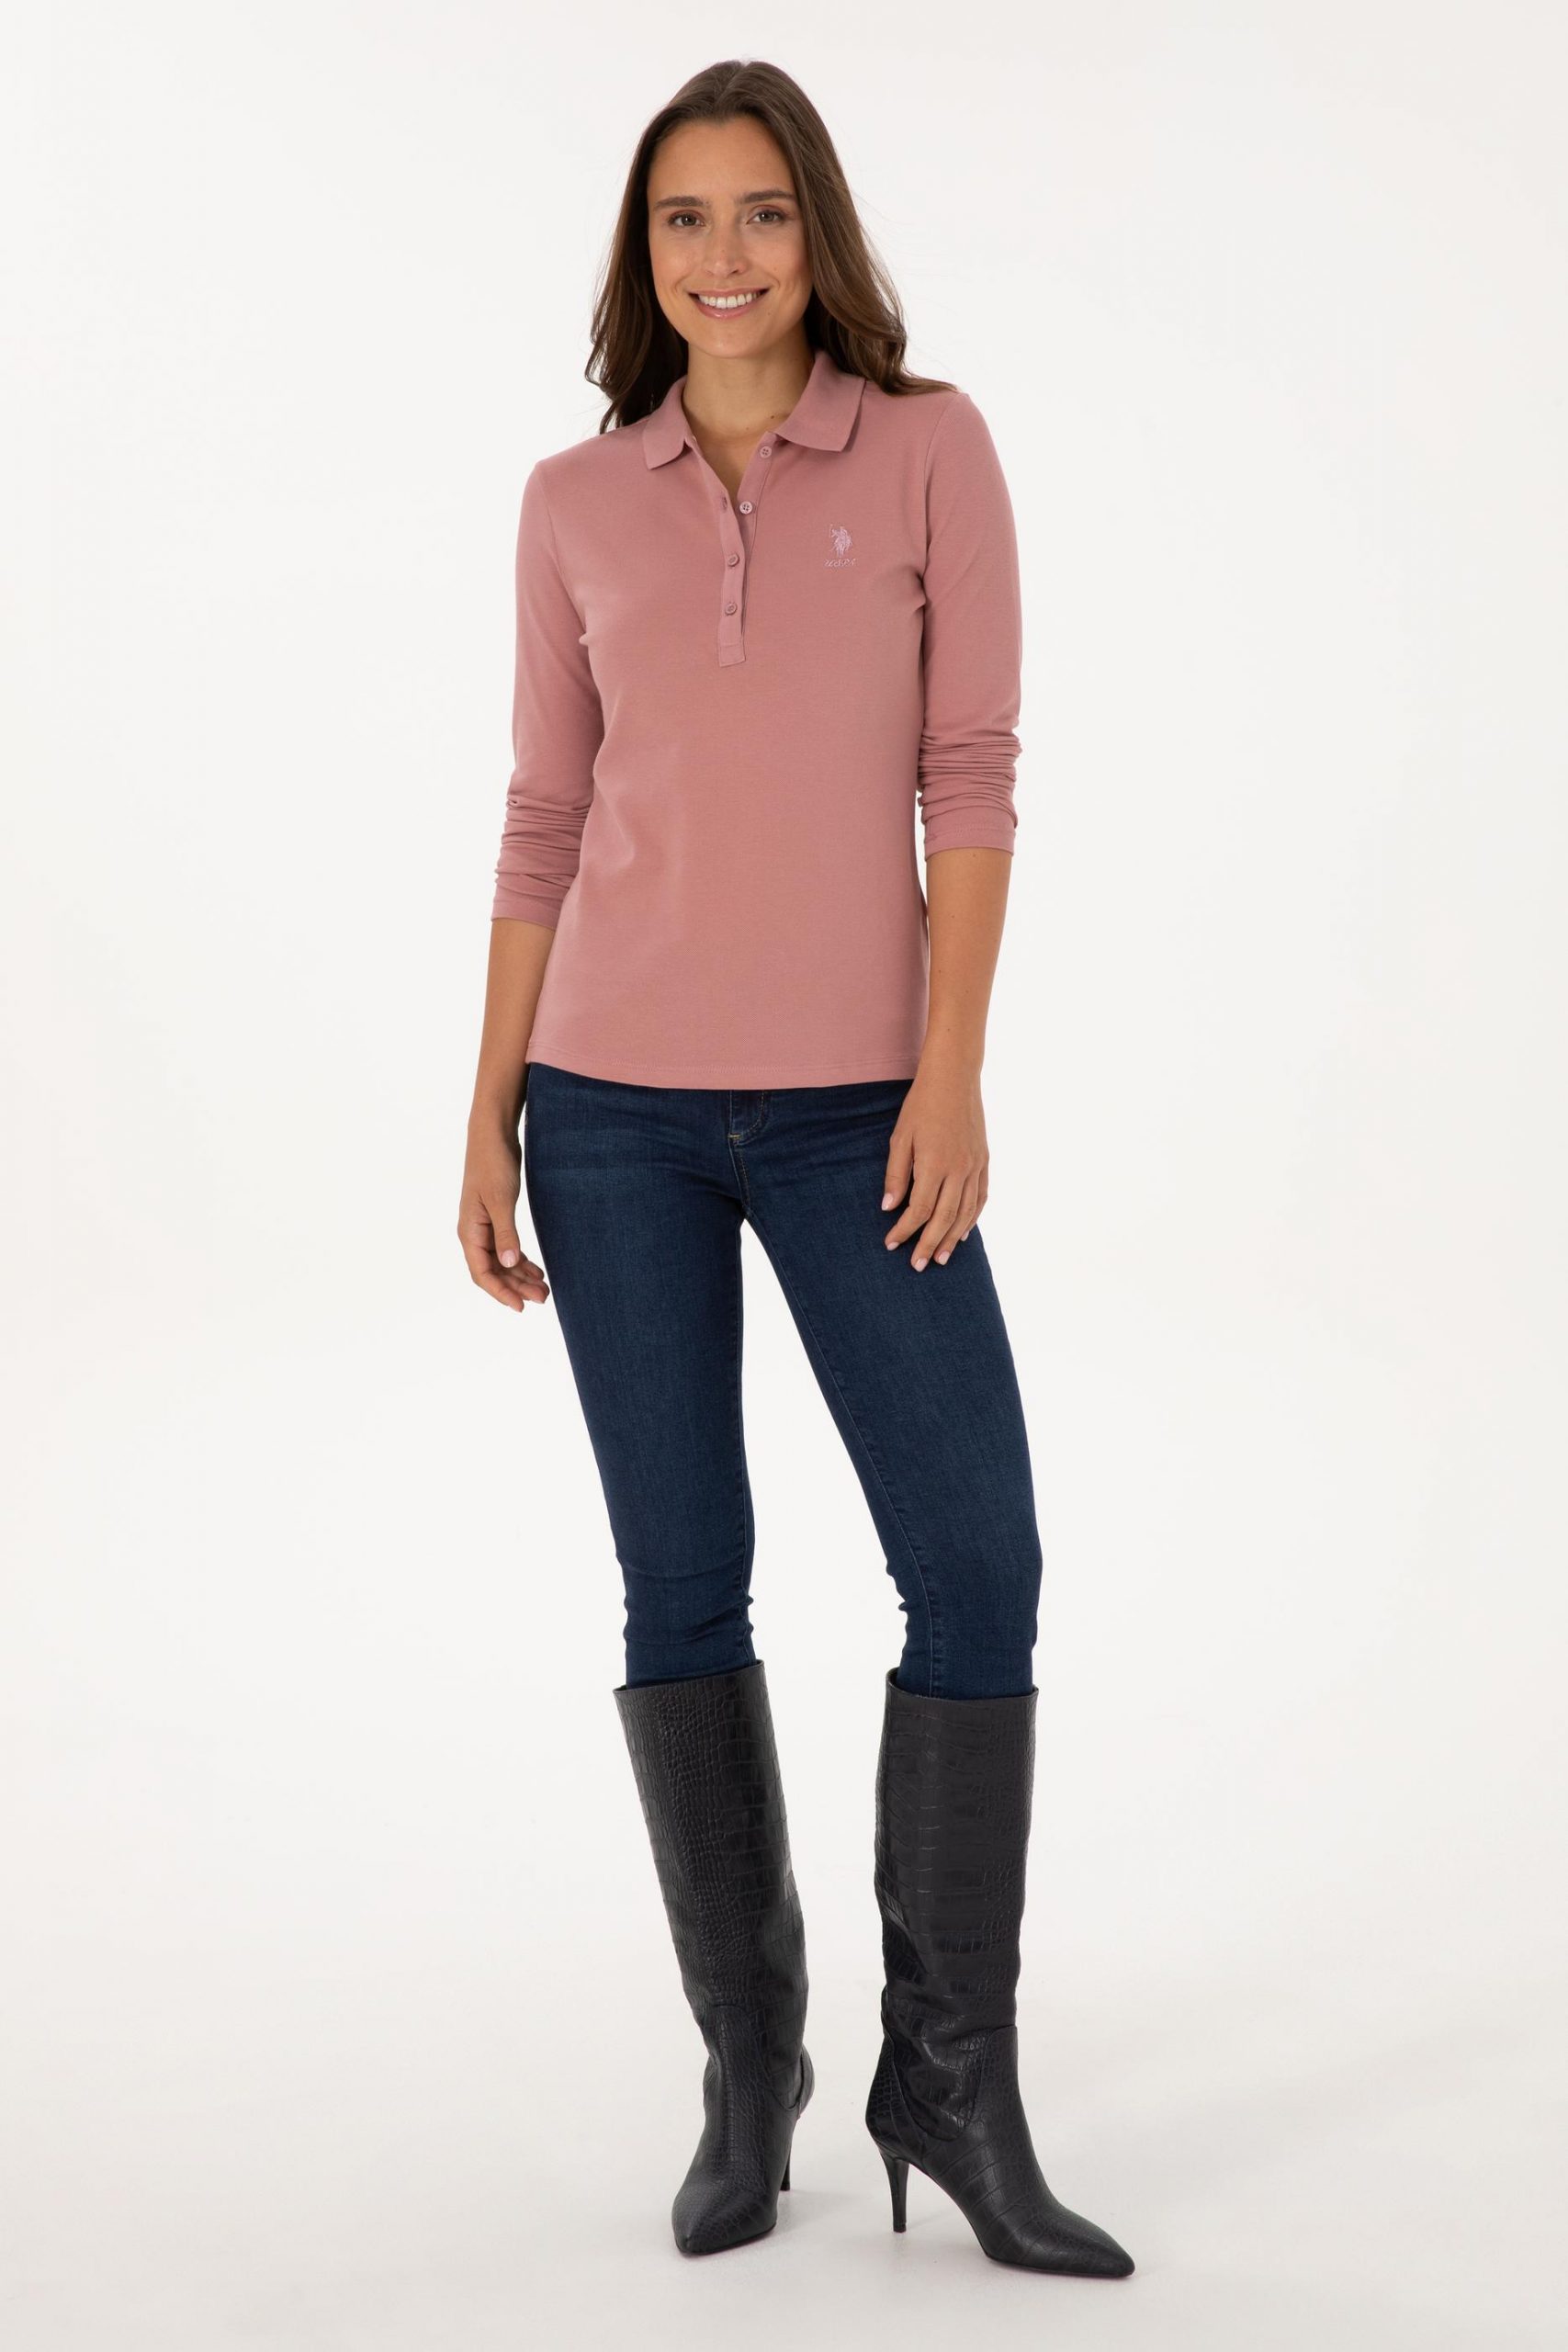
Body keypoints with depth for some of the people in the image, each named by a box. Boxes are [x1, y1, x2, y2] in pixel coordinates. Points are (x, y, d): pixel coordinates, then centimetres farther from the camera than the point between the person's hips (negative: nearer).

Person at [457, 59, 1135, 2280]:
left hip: (855, 1105, -1)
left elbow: (972, 773, -3)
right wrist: (489, 1120, 4)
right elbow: (545, 819, 9)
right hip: (618, 1101, 1)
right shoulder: (576, 500, 7)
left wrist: (954, 1074, -11)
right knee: (683, 1580, 4)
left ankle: (953, 2079, 10)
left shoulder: (930, 445, 2)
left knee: (978, 1567, -5)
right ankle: (749, 2062, 19)